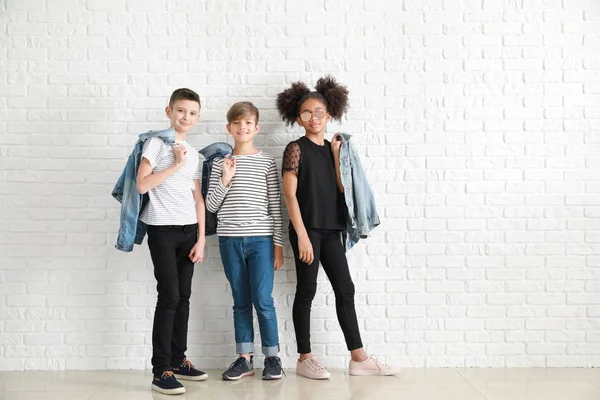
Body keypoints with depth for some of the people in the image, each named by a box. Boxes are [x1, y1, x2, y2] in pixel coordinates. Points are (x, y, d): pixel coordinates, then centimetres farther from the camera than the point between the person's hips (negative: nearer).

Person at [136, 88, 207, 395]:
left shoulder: (194, 154, 14)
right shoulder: (156, 143, -2)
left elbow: (197, 199, 12)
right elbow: (142, 185, -13)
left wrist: (201, 239, 6)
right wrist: (176, 165, -10)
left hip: (189, 230, 6)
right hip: (162, 229, -5)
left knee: (183, 297, 9)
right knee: (169, 296, -9)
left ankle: (178, 360, 21)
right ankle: (160, 370, -3)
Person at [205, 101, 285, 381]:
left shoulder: (267, 162, 3)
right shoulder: (220, 163, 8)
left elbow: (275, 206, 2)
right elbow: (210, 206, 6)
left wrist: (278, 245, -1)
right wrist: (225, 180, -9)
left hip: (261, 240, -2)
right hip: (230, 240, 2)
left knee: (263, 301, -3)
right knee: (241, 302, 9)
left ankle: (272, 357, 12)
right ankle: (244, 358, 19)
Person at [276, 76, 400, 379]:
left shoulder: (331, 148, 12)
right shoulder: (296, 149, -5)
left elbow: (342, 187, 2)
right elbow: (290, 194, -11)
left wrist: (336, 153, -1)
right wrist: (302, 235, -16)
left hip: (331, 229, 6)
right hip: (307, 229, -6)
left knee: (345, 289, 6)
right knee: (306, 290, 0)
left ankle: (358, 357, 13)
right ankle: (305, 359, 12)